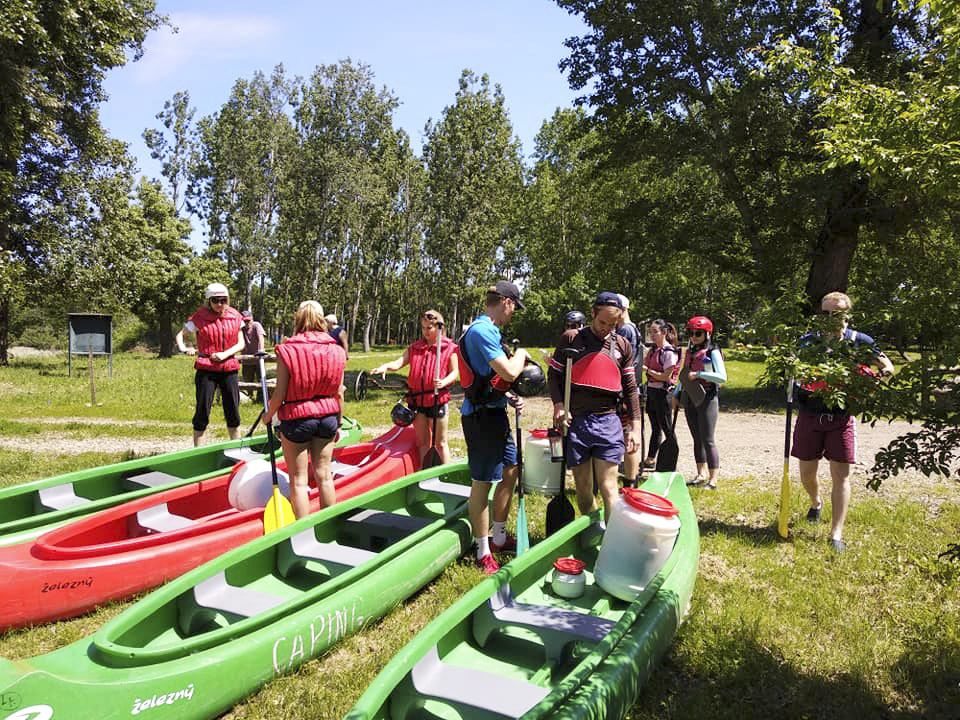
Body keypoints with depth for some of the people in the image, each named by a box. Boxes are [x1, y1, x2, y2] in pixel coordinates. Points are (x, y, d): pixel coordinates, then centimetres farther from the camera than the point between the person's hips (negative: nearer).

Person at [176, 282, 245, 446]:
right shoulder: (200, 317, -3)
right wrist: (183, 348, -16)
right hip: (206, 370, -3)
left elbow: (241, 343, 4)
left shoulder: (235, 317, 4)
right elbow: (180, 335, 4)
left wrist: (225, 354, -12)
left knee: (233, 411, 9)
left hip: (229, 369, 3)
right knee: (202, 411, -1)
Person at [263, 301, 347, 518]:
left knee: (298, 481, 6)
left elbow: (280, 393, -10)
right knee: (324, 475, 14)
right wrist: (338, 423, 15)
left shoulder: (287, 350, -10)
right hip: (327, 417, 4)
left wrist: (268, 415, 9)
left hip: (296, 418, -4)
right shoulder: (336, 351, 0)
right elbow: (339, 393, 4)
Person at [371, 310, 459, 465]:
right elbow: (399, 362, -3)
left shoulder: (449, 348, -4)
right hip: (417, 399, 4)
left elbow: (455, 372, -5)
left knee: (441, 443, 7)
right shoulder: (415, 348, 8)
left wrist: (444, 382, -25)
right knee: (422, 442, 14)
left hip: (437, 400, -4)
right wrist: (386, 366, -24)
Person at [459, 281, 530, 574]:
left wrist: (511, 398, 7)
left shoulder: (486, 330, 15)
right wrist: (521, 354, -5)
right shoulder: (482, 331, -19)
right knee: (482, 483, -1)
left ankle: (499, 539, 33)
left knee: (510, 470, 18)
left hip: (494, 412, 11)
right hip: (482, 415, -11)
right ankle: (483, 553, 12)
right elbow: (509, 372, -26)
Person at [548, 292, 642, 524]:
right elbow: (554, 374, 7)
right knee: (583, 488, 8)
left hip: (608, 422, 0)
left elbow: (631, 388, 11)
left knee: (608, 487, -4)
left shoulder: (622, 345, 9)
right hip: (575, 421, 0)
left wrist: (635, 427, 5)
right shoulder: (571, 339, 4)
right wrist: (558, 404, -10)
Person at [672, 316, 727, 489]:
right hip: (690, 398, 7)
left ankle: (713, 479, -2)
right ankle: (701, 474, 21)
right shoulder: (690, 352, 14)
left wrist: (699, 374, -19)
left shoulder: (713, 352, -6)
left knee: (707, 440, -7)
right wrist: (676, 394, 16)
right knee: (697, 438, 11)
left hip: (707, 398, -7)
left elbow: (722, 377, -16)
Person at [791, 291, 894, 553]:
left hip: (842, 417, -1)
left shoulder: (859, 342, -2)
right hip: (810, 414, 1)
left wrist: (882, 370, -17)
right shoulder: (808, 340, 0)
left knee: (841, 475, -1)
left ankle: (836, 534, 7)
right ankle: (816, 502, 43)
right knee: (806, 474, 10)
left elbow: (888, 367, 7)